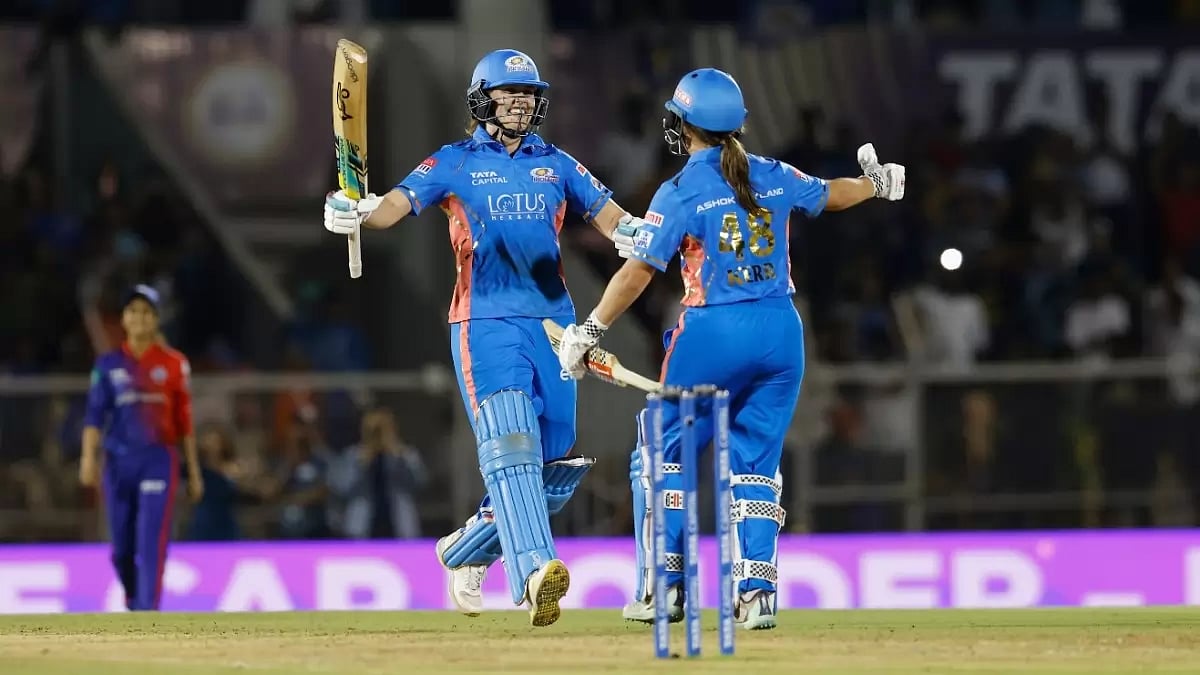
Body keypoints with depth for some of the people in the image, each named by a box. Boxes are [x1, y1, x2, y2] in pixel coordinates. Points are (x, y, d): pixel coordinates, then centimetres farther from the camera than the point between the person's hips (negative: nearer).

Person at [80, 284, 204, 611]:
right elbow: (95, 413, 1)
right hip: (118, 461, 2)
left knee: (152, 543, -13)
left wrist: (193, 471, 8)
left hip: (159, 460, -2)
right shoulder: (109, 364, 7)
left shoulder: (174, 364, 5)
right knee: (122, 547, 6)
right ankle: (133, 605, 28)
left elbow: (185, 421, 8)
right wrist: (89, 456, -13)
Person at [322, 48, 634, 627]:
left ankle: (466, 552, 30)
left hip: (553, 323, 4)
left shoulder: (557, 165, 15)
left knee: (552, 468, 6)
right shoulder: (454, 163, 6)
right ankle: (533, 575, -36)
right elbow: (397, 203, -7)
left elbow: (609, 215, 4)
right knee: (509, 446, -23)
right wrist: (355, 214, -30)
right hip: (486, 323, -4)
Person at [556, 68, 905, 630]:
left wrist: (589, 331, -4)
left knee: (663, 455, 10)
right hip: (782, 332, 4)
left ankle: (663, 587, 4)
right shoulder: (774, 177, 6)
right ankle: (755, 593, 0)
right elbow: (831, 194, 26)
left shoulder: (681, 192, -8)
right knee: (756, 465, 11)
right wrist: (877, 182, 47)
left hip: (713, 335, -4)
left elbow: (637, 271, -11)